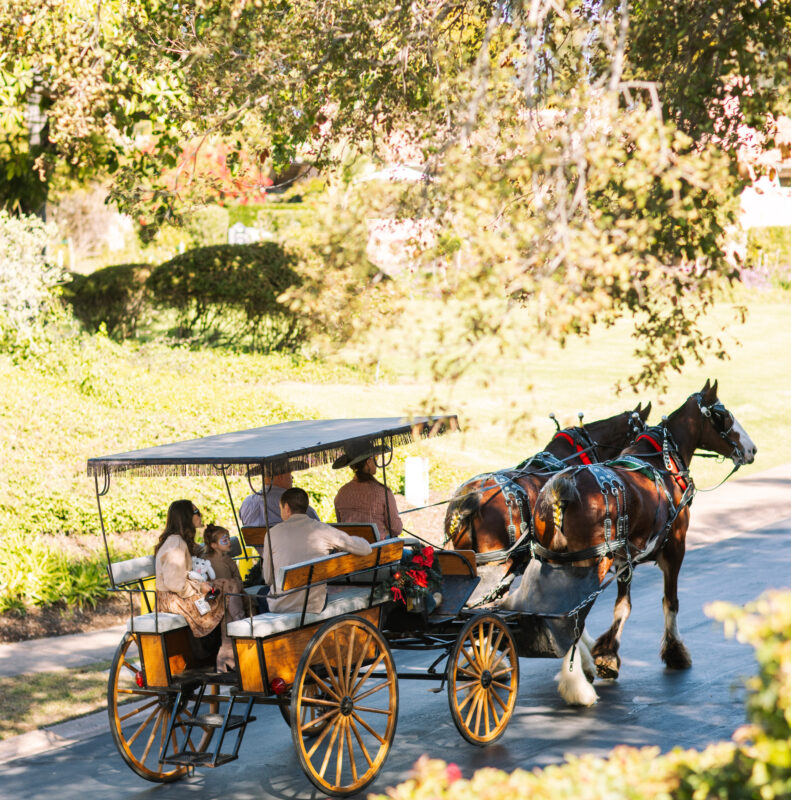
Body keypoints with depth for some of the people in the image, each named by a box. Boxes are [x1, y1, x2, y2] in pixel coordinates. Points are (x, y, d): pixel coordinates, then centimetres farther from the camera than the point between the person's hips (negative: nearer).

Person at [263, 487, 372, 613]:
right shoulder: (322, 530, -7)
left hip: (280, 608, -1)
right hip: (314, 608, 1)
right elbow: (365, 549, -2)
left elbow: (268, 579, 2)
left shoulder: (273, 533, -6)